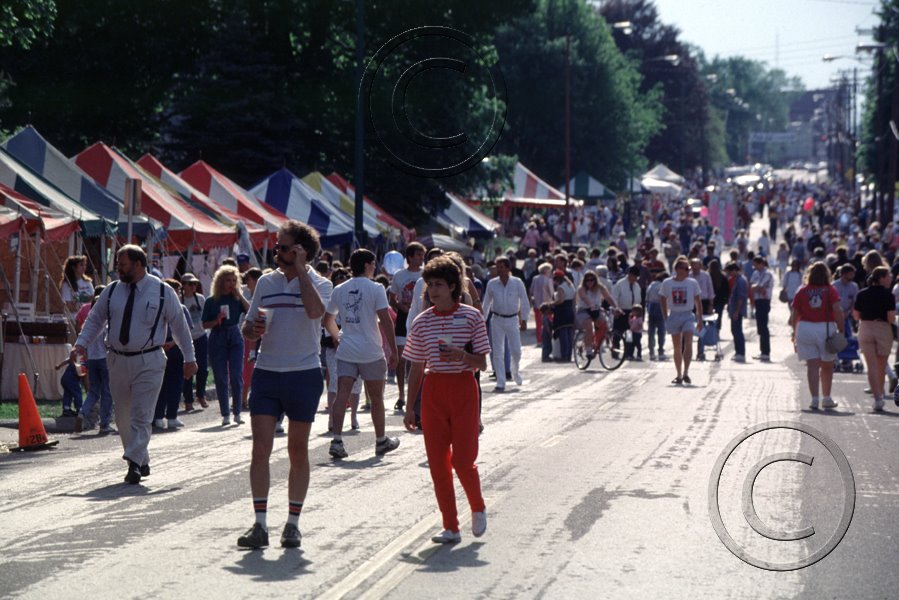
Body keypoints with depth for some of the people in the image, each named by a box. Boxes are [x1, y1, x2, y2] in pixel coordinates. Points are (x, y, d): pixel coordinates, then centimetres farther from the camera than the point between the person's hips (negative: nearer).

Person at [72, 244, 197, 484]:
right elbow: (95, 320, 11)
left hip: (148, 363, -4)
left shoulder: (163, 292, -3)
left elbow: (179, 325, 2)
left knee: (141, 416, -10)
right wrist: (81, 344, -5)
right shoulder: (112, 291, 6)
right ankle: (141, 461, 22)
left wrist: (189, 358, 4)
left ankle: (134, 463, -12)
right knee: (123, 417, 9)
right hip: (118, 361, 5)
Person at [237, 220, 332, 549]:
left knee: (298, 452, 6)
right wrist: (254, 329, -8)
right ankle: (260, 525, -4)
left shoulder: (319, 283, -1)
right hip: (266, 373, 3)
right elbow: (247, 330, 16)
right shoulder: (266, 282, 10)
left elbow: (315, 311, -25)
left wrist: (301, 270, -17)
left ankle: (293, 524, 15)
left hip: (304, 375, -3)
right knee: (260, 449, -6)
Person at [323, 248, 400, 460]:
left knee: (342, 395, -5)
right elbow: (385, 321, -12)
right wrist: (393, 350, -7)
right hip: (371, 352, -3)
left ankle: (337, 440, -19)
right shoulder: (375, 289, -6)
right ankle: (381, 441, 24)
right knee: (376, 398, 11)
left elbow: (327, 320, 16)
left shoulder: (339, 290, 8)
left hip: (346, 351, 3)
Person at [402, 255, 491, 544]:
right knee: (438, 463, 1)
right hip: (434, 388, 3)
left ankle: (478, 509, 20)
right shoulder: (422, 322, 8)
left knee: (462, 460, -9)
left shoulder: (471, 317, -2)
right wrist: (410, 407, 10)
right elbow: (416, 368, 12)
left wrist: (463, 356, -22)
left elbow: (482, 363, -1)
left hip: (463, 388, -3)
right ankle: (451, 527, 9)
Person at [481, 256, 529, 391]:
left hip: (512, 320, -1)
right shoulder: (492, 284, -2)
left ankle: (515, 370, 31)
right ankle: (500, 383, 3)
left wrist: (524, 320, 2)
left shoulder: (517, 283, -5)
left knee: (516, 351, -2)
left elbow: (525, 302, 3)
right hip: (497, 320, 1)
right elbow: (486, 303, 7)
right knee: (497, 352, -2)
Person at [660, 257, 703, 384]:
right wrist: (666, 319, 4)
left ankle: (686, 373, -19)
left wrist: (700, 320, 5)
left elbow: (698, 302, 7)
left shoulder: (692, 283, 1)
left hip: (688, 315, -1)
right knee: (677, 348, 6)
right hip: (674, 316, 1)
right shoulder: (667, 283, 0)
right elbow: (663, 301, 8)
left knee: (688, 343, -19)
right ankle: (679, 375, 15)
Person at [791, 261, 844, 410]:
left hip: (805, 329, 1)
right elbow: (837, 311, -12)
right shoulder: (830, 290, -1)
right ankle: (826, 399, 23)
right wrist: (841, 330, -8)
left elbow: (794, 315, 4)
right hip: (826, 329, -1)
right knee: (827, 366, 14)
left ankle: (815, 399, -9)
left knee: (812, 365, 1)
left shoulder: (802, 291, 5)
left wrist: (794, 333, 13)